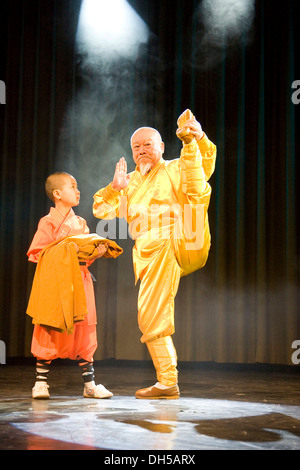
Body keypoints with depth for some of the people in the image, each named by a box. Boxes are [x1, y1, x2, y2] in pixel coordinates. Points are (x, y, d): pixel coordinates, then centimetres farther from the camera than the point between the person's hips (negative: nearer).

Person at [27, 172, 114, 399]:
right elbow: (36, 253, -9)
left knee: (84, 330, 5)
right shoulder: (48, 222, -3)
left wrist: (97, 253, -3)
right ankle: (41, 382, 9)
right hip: (55, 281, -5)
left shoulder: (81, 223, 15)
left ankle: (90, 384, 11)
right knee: (50, 331, -2)